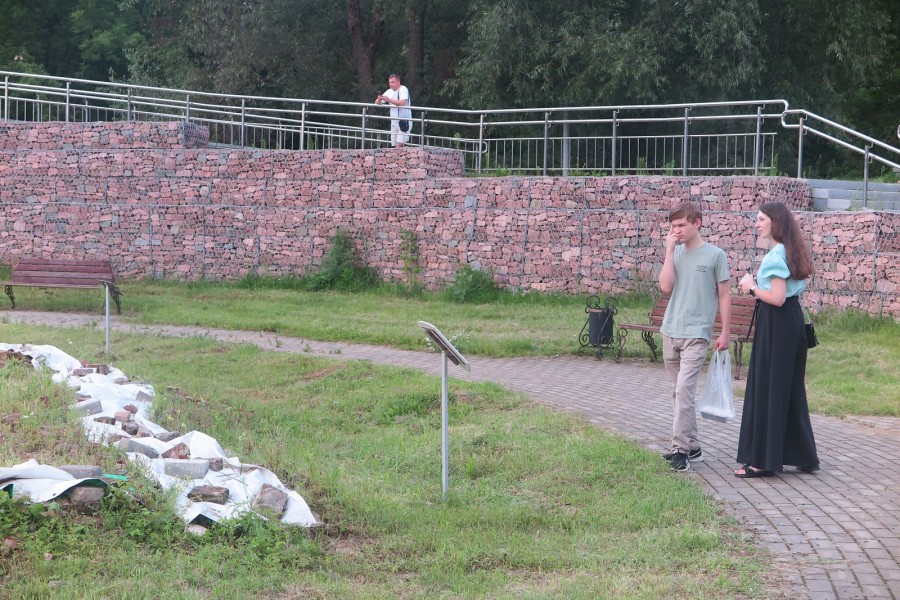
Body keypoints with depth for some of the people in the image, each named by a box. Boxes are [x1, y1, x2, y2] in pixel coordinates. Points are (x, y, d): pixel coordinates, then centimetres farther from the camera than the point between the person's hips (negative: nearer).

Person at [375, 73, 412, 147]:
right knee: (395, 145, 6)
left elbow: (402, 103, -25)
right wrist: (379, 99, -12)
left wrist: (389, 100, -28)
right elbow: (377, 103, 12)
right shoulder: (389, 91, 12)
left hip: (404, 122, -7)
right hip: (394, 122, 7)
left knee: (399, 145, -19)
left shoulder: (403, 89, -9)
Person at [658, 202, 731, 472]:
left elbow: (724, 295, 0)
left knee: (684, 389, -16)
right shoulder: (675, 253, 8)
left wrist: (725, 333, -2)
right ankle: (691, 446, 19)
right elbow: (666, 287, -6)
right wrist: (670, 250, -6)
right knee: (680, 391, 11)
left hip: (696, 334, -5)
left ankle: (681, 448, -13)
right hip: (671, 331, 6)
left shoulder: (715, 255, -3)